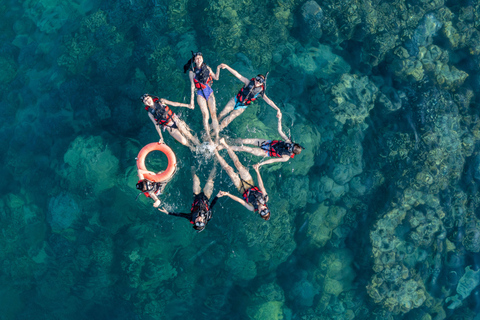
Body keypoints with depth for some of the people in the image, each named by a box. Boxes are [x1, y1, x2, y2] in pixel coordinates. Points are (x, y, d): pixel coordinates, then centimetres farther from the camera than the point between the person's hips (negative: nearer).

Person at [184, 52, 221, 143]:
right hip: (200, 94, -2)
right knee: (205, 115, -12)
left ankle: (217, 137, -5)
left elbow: (216, 78, 12)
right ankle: (209, 138, -12)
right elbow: (192, 85, -1)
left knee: (213, 113, -7)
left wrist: (218, 69, -2)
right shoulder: (192, 71, 0)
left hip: (209, 91, 3)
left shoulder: (207, 67, 8)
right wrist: (192, 96, -6)